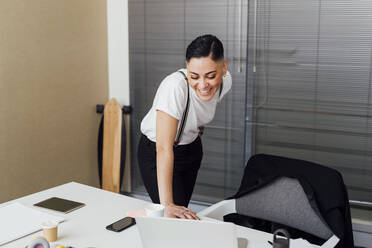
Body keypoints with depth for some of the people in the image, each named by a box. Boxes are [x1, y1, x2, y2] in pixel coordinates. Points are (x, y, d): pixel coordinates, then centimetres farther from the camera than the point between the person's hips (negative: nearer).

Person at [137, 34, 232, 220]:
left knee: (183, 212, 13)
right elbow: (164, 148, -44)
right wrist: (167, 205, -49)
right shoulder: (174, 87, -38)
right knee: (173, 218, -13)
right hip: (156, 155, -5)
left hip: (191, 148, 6)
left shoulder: (225, 81, -19)